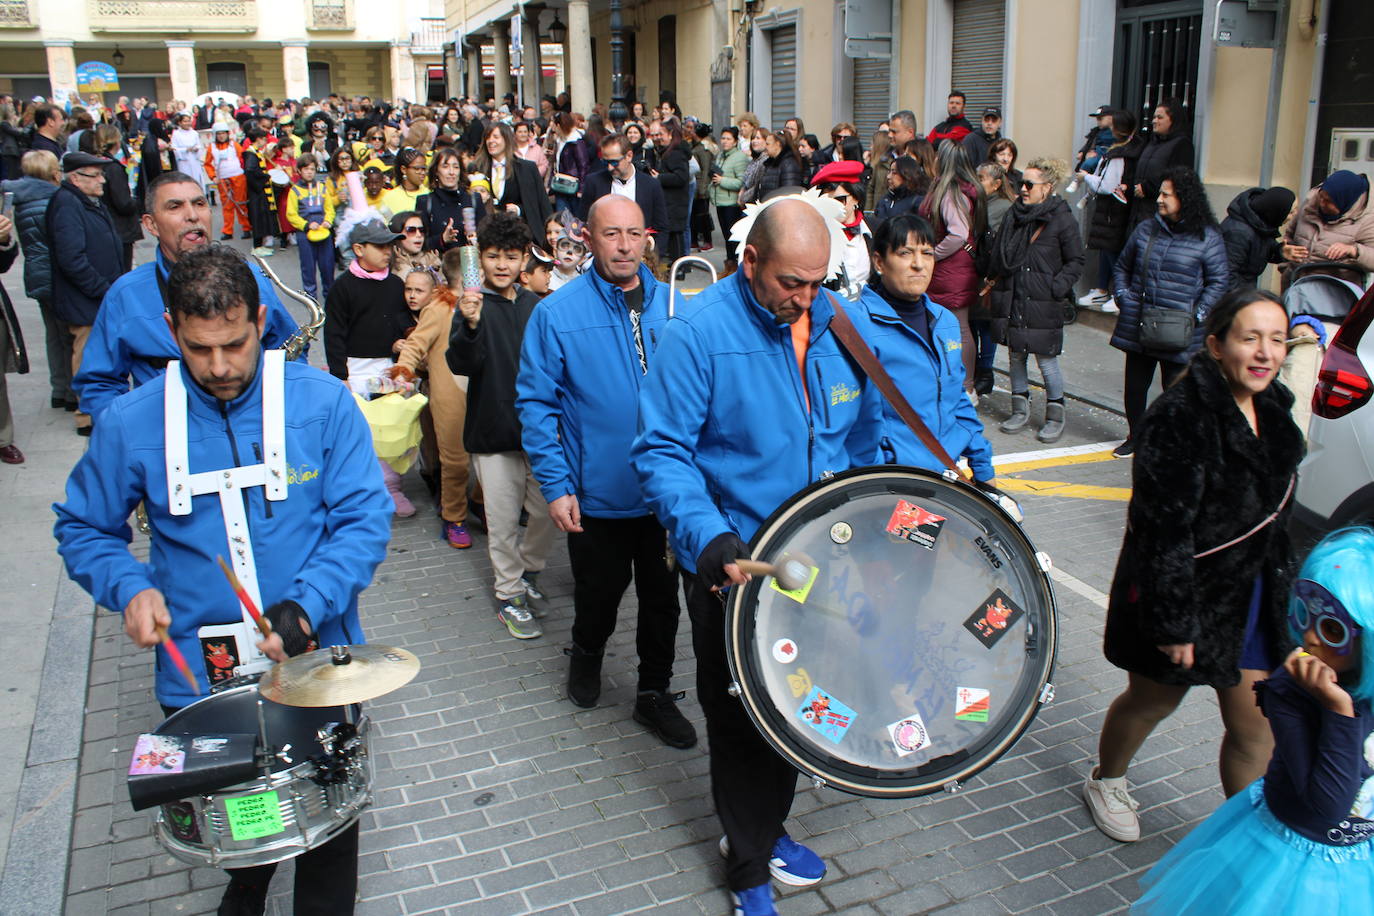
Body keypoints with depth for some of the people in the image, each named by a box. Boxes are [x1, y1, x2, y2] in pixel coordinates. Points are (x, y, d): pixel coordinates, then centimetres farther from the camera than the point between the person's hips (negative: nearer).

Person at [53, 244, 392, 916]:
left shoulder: (322, 404, -11)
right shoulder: (131, 423, -7)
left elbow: (365, 522, -12)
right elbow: (84, 527, 5)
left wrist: (308, 606, -26)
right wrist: (129, 587, -14)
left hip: (315, 663, -2)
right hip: (196, 678, 2)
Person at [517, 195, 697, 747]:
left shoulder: (673, 307, -1)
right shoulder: (557, 313, -9)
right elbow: (536, 403, -7)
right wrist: (555, 484, -13)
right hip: (597, 494, -2)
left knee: (662, 599, 14)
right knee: (599, 594, 18)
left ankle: (654, 692, 34)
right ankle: (586, 655, 48)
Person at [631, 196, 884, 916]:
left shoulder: (841, 326, -1)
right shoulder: (700, 330, -18)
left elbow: (864, 432, 13)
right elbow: (660, 451, -21)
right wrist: (709, 539, -33)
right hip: (732, 563, -5)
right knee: (741, 715, 11)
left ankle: (766, 829, 46)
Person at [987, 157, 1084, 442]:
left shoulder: (1062, 220, -7)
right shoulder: (1014, 215, 7)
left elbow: (1075, 262, -1)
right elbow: (997, 256, 18)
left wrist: (1057, 287, -11)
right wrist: (996, 279, 7)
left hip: (1042, 304, -5)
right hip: (1011, 299, 5)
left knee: (1046, 360, 0)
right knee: (1015, 355, 12)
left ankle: (1055, 416, 15)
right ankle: (1020, 411, 25)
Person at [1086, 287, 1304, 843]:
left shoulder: (1271, 407, 1)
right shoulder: (1181, 417, -24)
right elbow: (1162, 530, -24)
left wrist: (1278, 581, 18)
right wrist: (1174, 620, -22)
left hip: (1252, 593, 6)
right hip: (1183, 589, -6)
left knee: (1256, 725, 9)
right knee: (1152, 702, 16)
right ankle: (1105, 783, 43)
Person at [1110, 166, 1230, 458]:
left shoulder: (1207, 238, -4)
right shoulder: (1146, 230, 8)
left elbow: (1219, 281, -2)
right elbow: (1122, 267, 19)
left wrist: (1196, 315, -11)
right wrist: (1122, 298, 5)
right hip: (1138, 327, 4)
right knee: (1134, 386, 13)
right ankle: (1136, 437, 32)